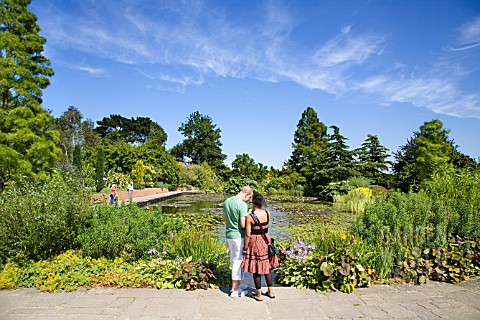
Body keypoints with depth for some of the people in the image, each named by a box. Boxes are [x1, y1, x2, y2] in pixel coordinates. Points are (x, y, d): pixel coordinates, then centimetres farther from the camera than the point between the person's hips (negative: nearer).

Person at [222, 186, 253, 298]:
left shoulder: (227, 201, 5)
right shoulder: (242, 205, -20)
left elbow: (223, 218, 17)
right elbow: (243, 224, -22)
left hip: (229, 235, 8)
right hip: (239, 236, -8)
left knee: (234, 259, 19)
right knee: (238, 261, 2)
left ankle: (237, 284, 33)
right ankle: (235, 290, 10)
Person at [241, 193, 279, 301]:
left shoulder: (250, 217, -19)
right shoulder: (267, 213, -5)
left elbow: (247, 235, -16)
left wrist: (245, 247, -4)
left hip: (254, 243, -5)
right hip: (266, 241, 5)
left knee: (256, 269, 9)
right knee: (267, 267, 19)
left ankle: (258, 294, 20)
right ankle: (270, 291, 29)